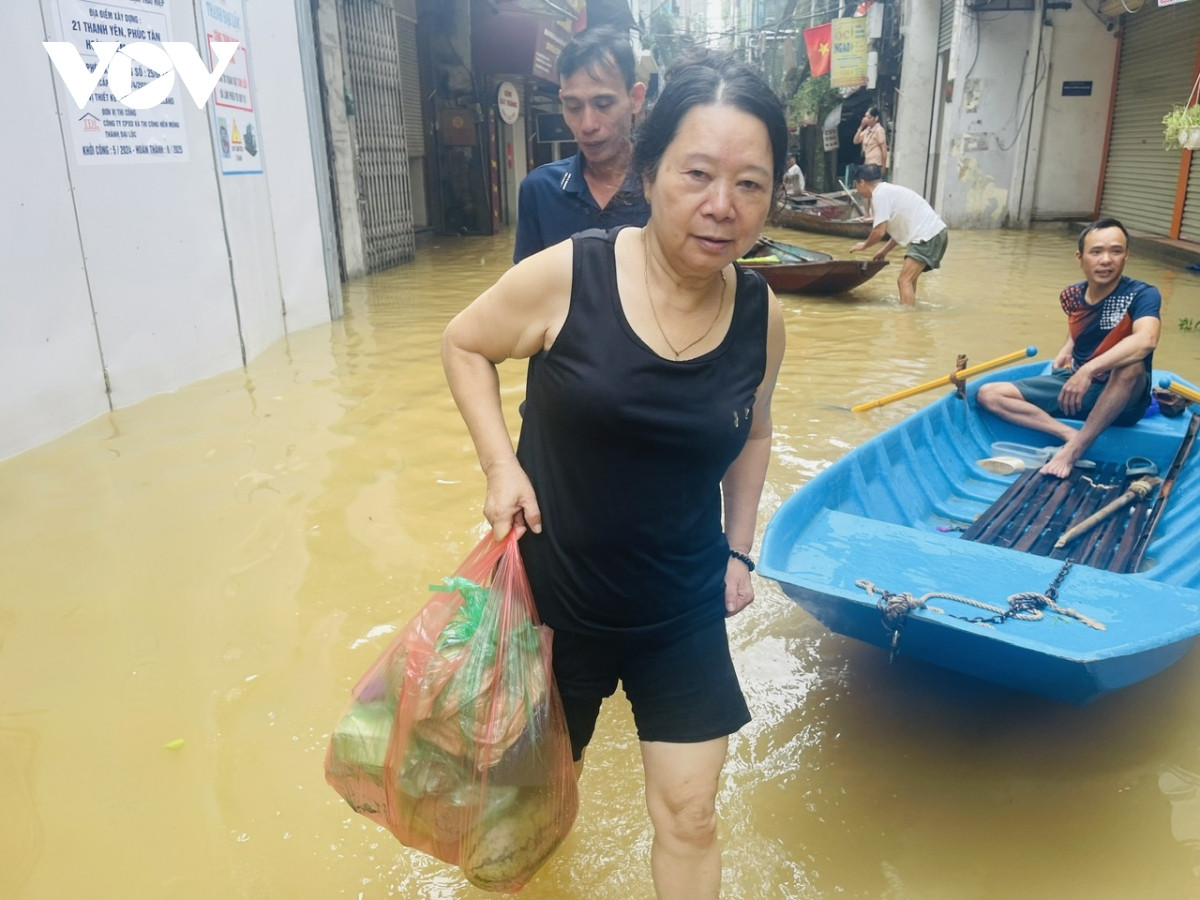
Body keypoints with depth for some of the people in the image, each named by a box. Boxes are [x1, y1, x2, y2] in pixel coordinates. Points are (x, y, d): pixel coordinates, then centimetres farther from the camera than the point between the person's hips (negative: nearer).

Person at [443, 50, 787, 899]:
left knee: (690, 813, 9)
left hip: (683, 608, 2)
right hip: (555, 594, -1)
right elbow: (463, 344, -3)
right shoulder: (565, 276, -20)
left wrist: (738, 548, 6)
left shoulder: (762, 317, -9)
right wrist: (500, 463, -14)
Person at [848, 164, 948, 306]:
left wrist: (864, 245, 6)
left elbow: (879, 232, -12)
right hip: (936, 233, 10)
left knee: (904, 281, -15)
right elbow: (901, 229, 25)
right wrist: (884, 251, 26)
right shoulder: (889, 190, 21)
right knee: (908, 280, 19)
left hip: (928, 236, -10)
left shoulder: (879, 194, -8)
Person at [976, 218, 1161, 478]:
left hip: (1123, 401, -5)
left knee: (1131, 366, -41)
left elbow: (1145, 340, -40)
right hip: (1074, 384, 5)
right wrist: (1066, 349, 6)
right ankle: (1071, 434, -24)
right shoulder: (1072, 296, -1)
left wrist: (1088, 370, -49)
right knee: (989, 394, -9)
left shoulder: (1142, 295, -17)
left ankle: (1075, 448, -28)